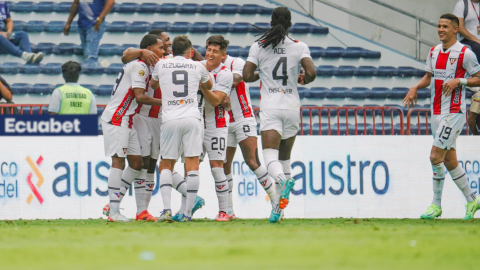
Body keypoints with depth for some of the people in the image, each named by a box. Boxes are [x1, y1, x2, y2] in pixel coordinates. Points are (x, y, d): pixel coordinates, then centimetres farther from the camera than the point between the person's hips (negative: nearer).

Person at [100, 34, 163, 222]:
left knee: (136, 164, 9)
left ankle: (113, 205, 13)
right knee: (118, 162, -11)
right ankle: (113, 212, -11)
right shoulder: (139, 66, -13)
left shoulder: (144, 67, 17)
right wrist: (164, 102, -14)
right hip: (116, 119, -10)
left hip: (127, 120, 10)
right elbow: (140, 97, -20)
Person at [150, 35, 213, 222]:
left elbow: (153, 85, 31)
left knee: (166, 165, 9)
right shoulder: (197, 67, 11)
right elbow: (209, 86, 32)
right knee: (192, 165, 1)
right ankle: (188, 213, -3)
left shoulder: (161, 65, 10)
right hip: (192, 119, 0)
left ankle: (167, 208, -8)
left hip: (169, 120, 0)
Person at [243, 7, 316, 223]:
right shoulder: (299, 47, 1)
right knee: (284, 156, 15)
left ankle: (282, 180, -43)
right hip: (292, 106, 2)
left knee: (270, 156, -12)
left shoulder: (259, 46, 1)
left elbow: (247, 76, -3)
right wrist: (303, 80, 11)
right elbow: (311, 73, -11)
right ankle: (280, 199, 12)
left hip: (270, 107, -2)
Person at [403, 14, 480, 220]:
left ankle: (436, 205, -5)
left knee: (436, 155, -14)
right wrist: (415, 88, 6)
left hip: (454, 112, -7)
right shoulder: (434, 52, 11)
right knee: (449, 161, 9)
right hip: (437, 111, 7)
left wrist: (458, 81, -19)